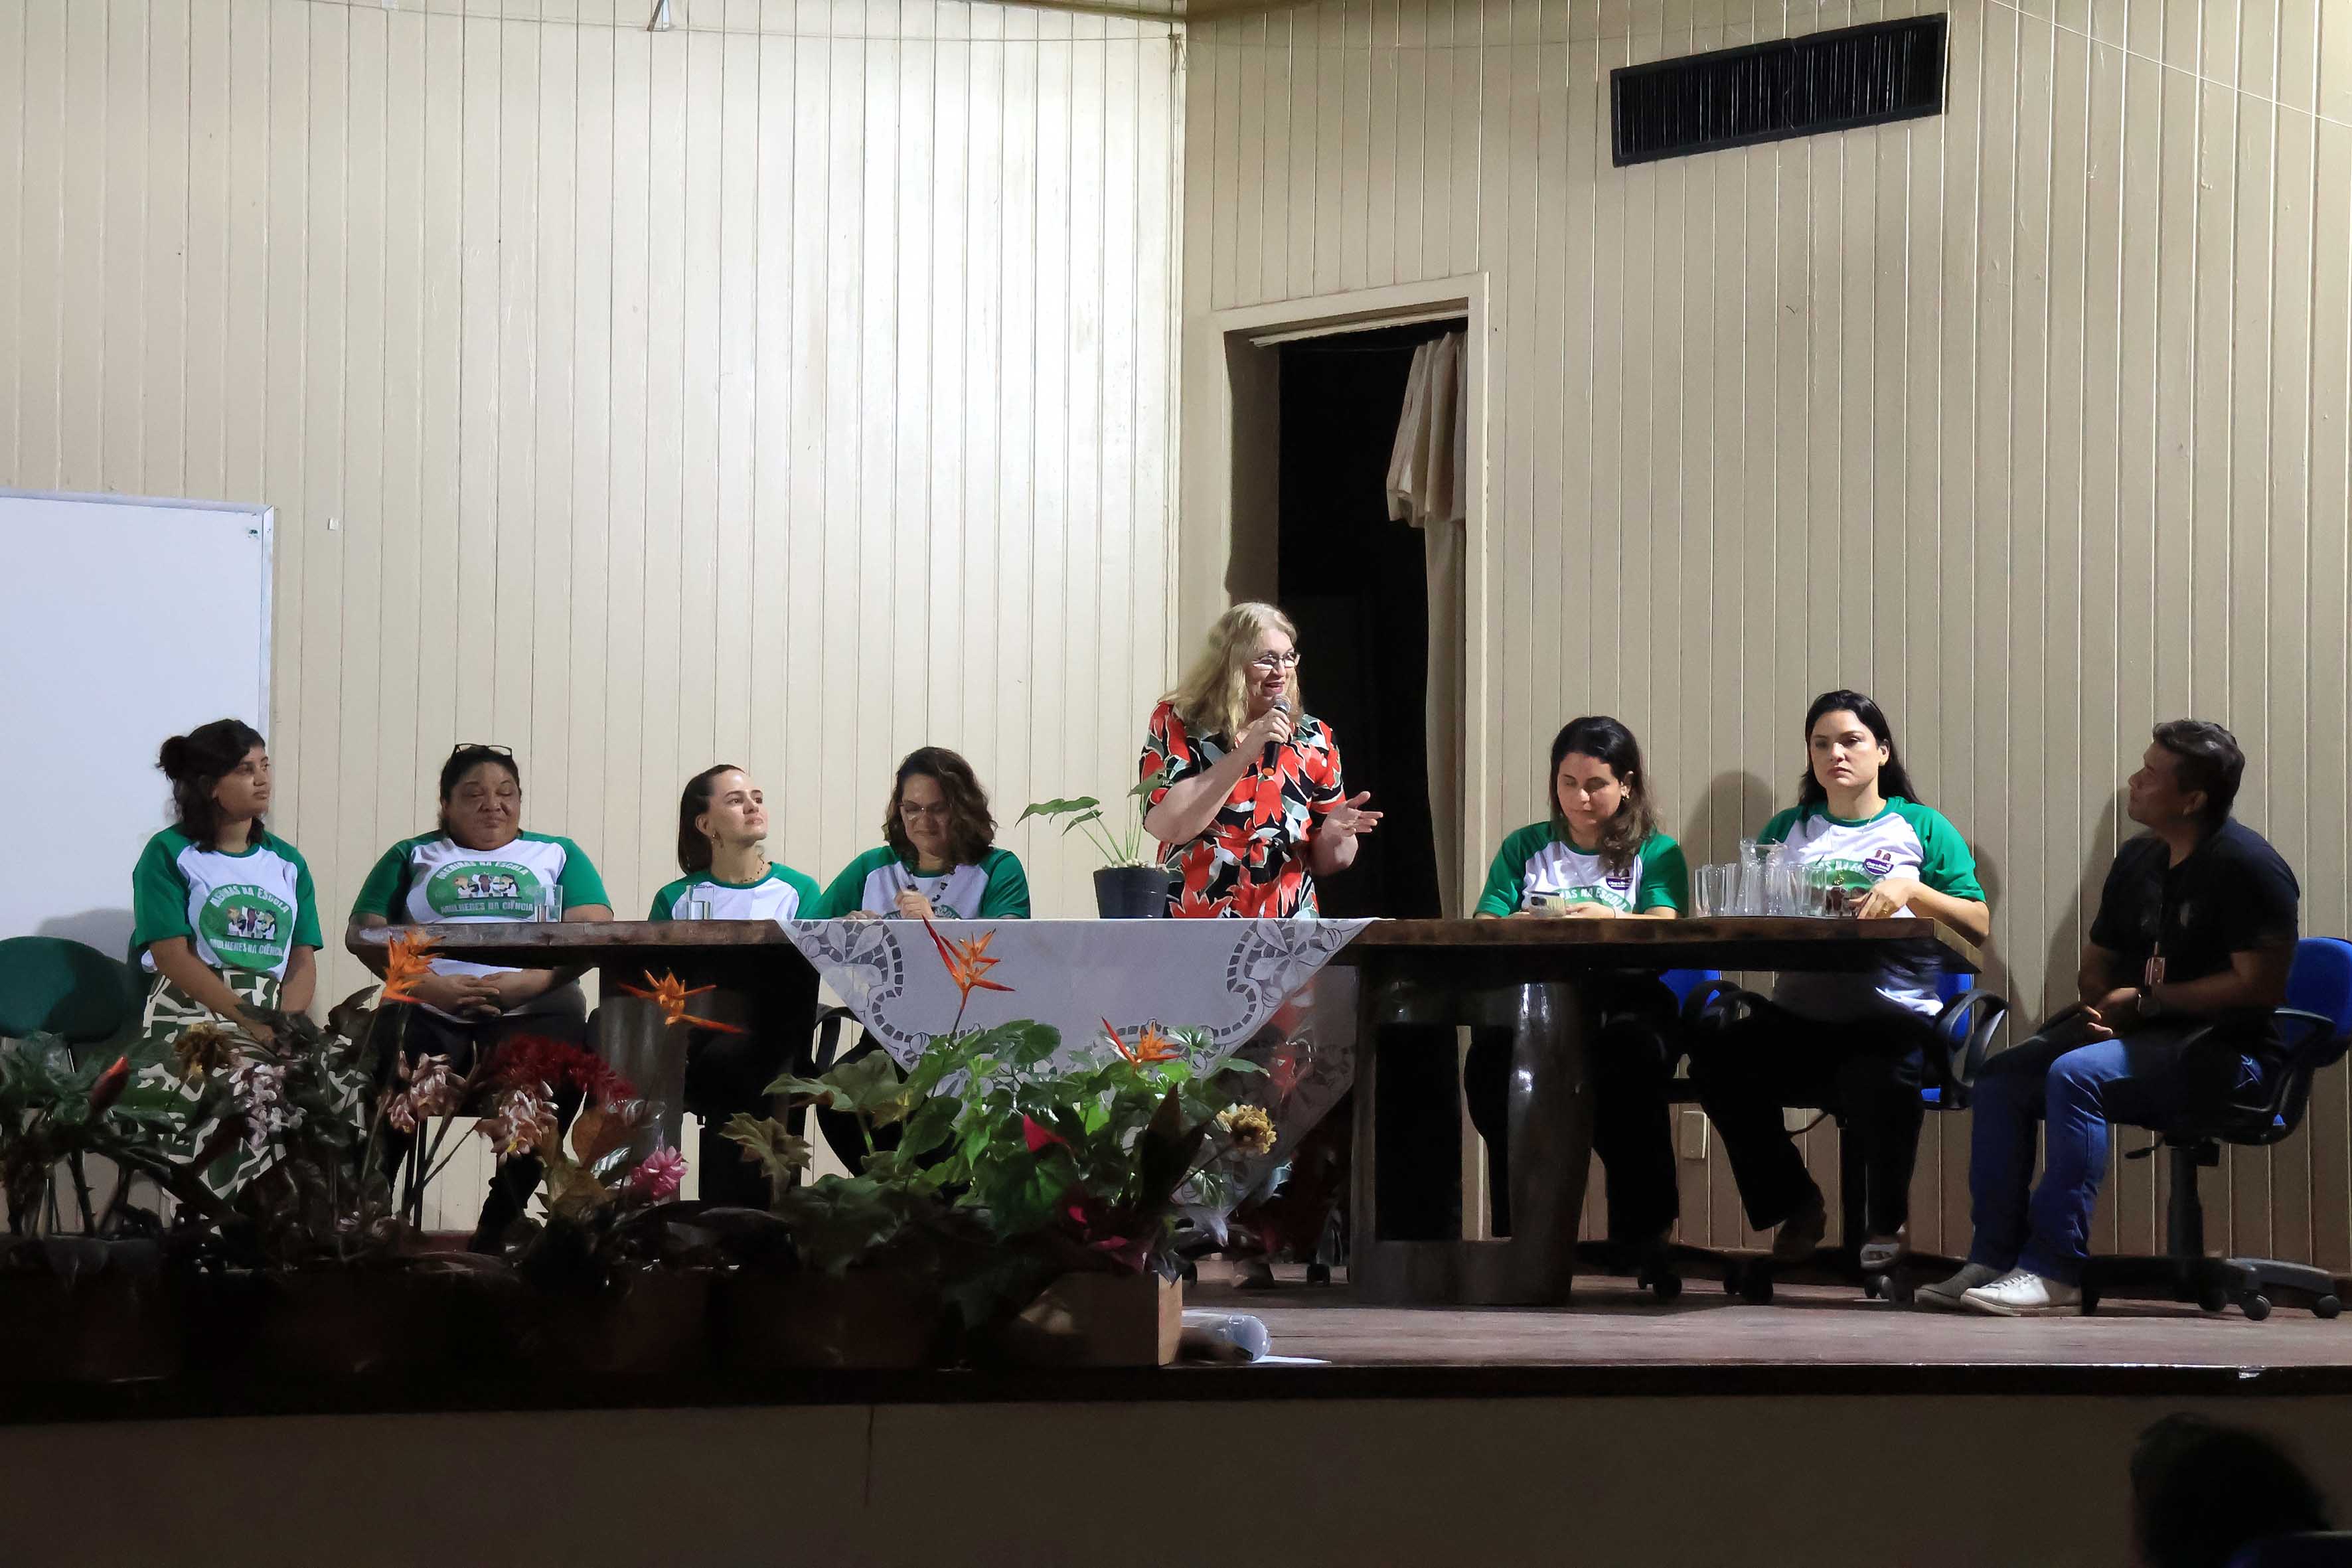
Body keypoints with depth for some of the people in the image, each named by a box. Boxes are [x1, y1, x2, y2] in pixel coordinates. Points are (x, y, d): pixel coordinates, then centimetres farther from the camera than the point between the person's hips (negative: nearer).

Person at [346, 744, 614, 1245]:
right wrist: (428, 985, -9)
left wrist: (528, 982, -12)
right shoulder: (414, 857, 23)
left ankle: (500, 1225, -25)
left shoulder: (558, 856, 22)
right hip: (433, 1008, 1)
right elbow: (364, 931, 9)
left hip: (533, 1004, -1)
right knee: (383, 1077, -33)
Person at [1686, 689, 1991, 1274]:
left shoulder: (1921, 828, 12)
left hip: (1894, 1011, -3)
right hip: (1800, 1018, 3)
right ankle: (1794, 1205, -7)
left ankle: (1889, 1220, -3)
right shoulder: (1789, 830, 22)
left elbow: (1979, 925, 1)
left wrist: (1911, 890, -13)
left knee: (1876, 1075, -38)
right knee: (1717, 1034, -29)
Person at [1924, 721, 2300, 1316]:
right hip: (2146, 1031, 9)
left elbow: (2261, 985, -22)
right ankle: (1995, 1257, -9)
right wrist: (2101, 1003, -1)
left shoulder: (2246, 866, -15)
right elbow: (2097, 962, 24)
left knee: (2075, 1075, -31)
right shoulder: (2138, 860, 12)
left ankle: (2055, 1271, -31)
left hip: (2226, 1048, -9)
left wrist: (2147, 1000, -17)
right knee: (2002, 1077, -6)